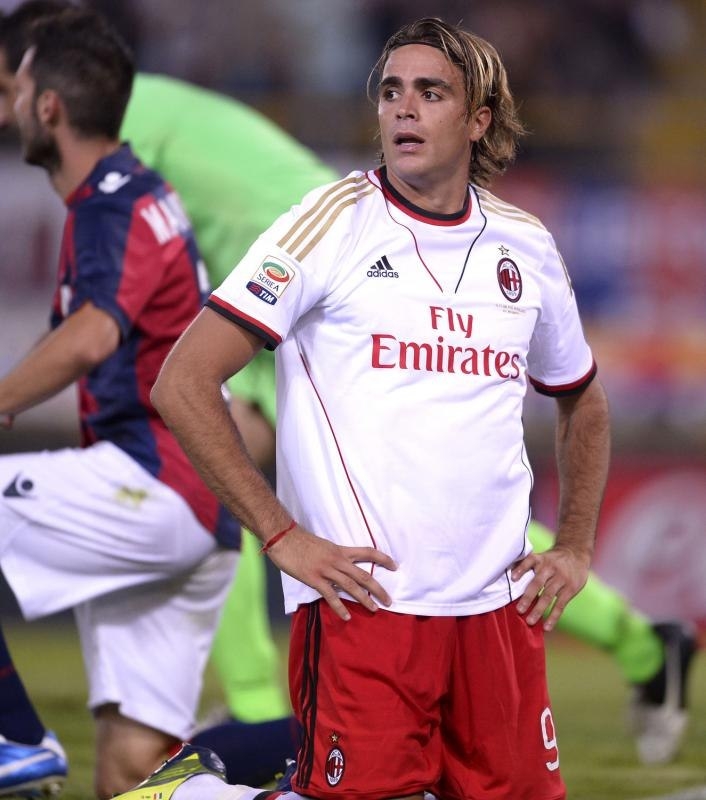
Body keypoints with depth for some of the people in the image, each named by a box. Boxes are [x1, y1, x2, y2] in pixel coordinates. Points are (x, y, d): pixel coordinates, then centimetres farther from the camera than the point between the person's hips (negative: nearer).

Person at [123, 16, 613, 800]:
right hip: (363, 608, -5)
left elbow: (582, 402, 30)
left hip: (498, 611, 5)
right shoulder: (334, 222, -3)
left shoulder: (524, 244, 12)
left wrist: (575, 547, 17)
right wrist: (283, 537, -9)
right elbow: (182, 385, -6)